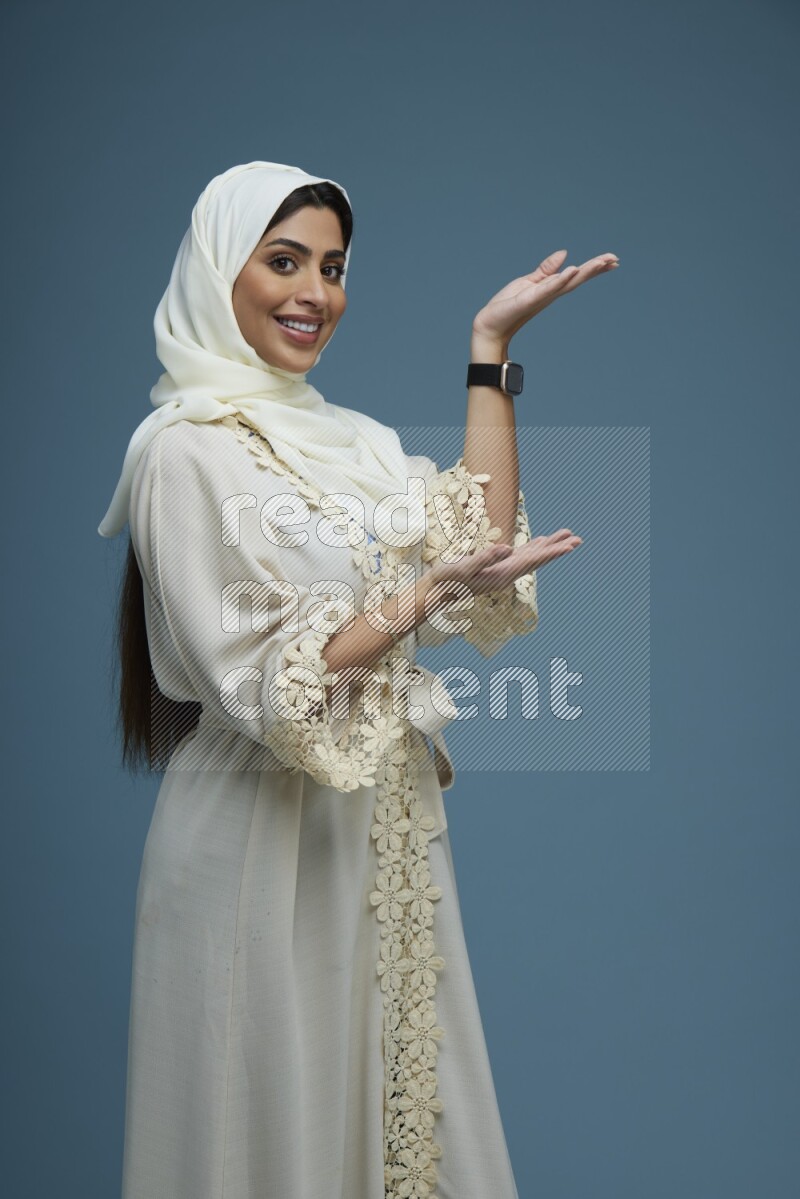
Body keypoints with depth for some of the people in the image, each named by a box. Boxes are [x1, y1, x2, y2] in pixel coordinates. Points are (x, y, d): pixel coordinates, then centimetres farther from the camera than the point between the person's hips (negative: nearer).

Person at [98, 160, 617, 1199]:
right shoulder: (187, 449, -12)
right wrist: (424, 597, -19)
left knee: (395, 1086, 18)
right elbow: (252, 680, -16)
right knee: (285, 1112, 10)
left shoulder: (345, 436, 10)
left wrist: (491, 348, 2)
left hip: (388, 821, 7)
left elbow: (483, 532, 1)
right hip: (266, 831, -7)